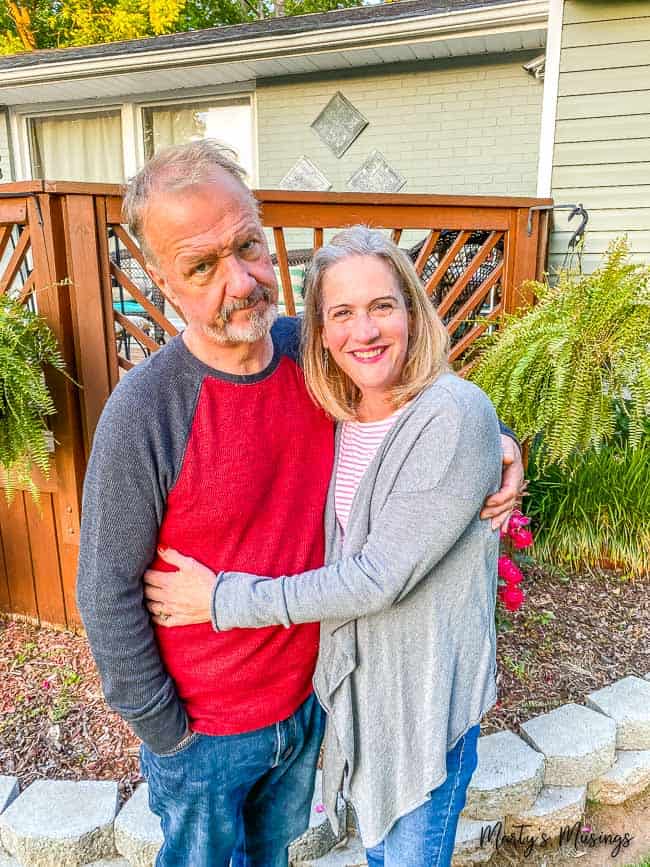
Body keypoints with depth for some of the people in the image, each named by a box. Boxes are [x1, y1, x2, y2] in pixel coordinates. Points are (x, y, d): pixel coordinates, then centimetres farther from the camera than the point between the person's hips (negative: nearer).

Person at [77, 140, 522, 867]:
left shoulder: (309, 349, -13)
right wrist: (165, 734, -10)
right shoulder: (141, 416, -28)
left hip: (305, 696, 4)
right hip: (204, 731, -4)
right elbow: (108, 596, -19)